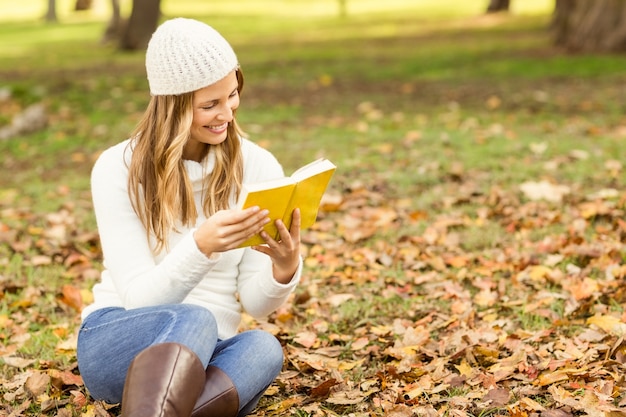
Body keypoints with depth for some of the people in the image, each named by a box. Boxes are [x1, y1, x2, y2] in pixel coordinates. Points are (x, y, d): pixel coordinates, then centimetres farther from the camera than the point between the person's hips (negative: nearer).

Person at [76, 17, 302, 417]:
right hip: (118, 344, -2)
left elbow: (256, 303, -2)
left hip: (209, 356, 3)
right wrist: (201, 246, -31)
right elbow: (139, 298, -13)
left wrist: (286, 268, -25)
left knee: (263, 348, -33)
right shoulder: (118, 170, -6)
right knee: (194, 320, -36)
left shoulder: (258, 168, 0)